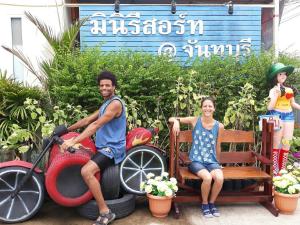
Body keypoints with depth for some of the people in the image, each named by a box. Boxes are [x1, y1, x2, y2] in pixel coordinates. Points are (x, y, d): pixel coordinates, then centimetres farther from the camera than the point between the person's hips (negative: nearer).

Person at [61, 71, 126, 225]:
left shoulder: (115, 103, -15)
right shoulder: (105, 104, 20)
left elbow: (96, 125, -25)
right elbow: (87, 120, 20)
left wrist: (74, 141, -30)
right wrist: (67, 129, 15)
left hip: (112, 149, -10)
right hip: (103, 147, 10)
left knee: (86, 171, -29)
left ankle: (105, 212, -20)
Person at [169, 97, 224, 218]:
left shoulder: (219, 126, 2)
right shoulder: (195, 120, -2)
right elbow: (171, 119, 2)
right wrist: (176, 121, -20)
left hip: (212, 160, 2)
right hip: (196, 160, -2)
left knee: (220, 178, -28)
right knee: (207, 177, -31)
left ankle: (212, 203, 2)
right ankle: (204, 204, 0)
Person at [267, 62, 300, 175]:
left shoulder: (289, 89, 13)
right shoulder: (273, 90, -2)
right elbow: (270, 107, -12)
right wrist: (277, 94, -19)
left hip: (289, 116, 5)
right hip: (277, 115, -5)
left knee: (287, 143, 5)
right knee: (276, 143, -4)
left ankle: (282, 169, 15)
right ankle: (274, 170, 2)